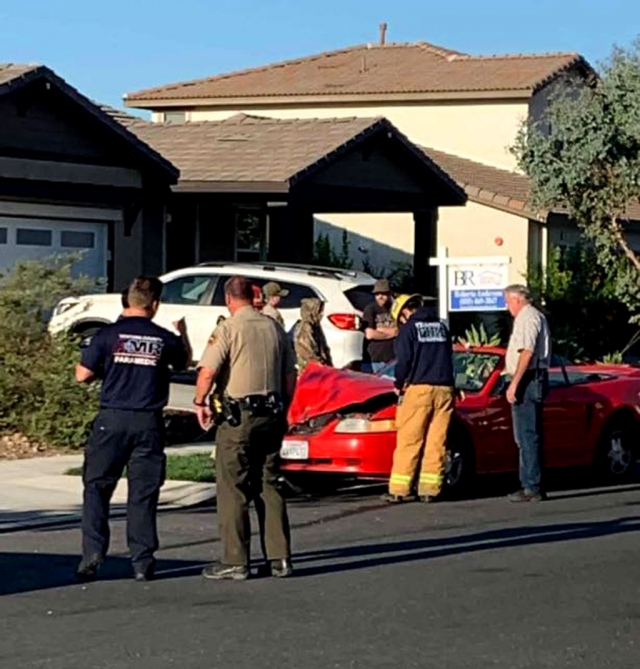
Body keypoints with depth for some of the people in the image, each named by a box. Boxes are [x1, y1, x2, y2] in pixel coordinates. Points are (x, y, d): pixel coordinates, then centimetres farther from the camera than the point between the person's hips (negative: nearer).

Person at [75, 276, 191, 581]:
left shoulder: (109, 334, -5)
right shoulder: (165, 339, 1)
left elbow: (82, 375, -3)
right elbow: (184, 362, 22)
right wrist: (183, 333, 40)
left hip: (112, 419, -1)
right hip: (148, 423, 1)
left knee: (97, 487, 6)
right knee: (143, 493, 5)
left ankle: (92, 554, -3)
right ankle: (142, 561, 5)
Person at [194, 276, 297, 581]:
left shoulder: (228, 329, -8)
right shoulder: (274, 328, 9)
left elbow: (207, 373, -16)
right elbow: (290, 377, 12)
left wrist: (200, 403, 0)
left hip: (238, 417, -6)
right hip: (271, 416, 6)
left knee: (232, 489, 0)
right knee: (269, 486, 11)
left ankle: (235, 561, -1)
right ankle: (279, 558, 10)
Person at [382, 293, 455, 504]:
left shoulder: (409, 328, 0)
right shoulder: (441, 327, 17)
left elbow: (404, 360, -5)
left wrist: (399, 385, 9)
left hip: (419, 388, -5)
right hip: (444, 389, 5)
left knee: (408, 441, -4)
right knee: (436, 442, 4)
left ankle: (399, 489, -6)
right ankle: (430, 490, 2)